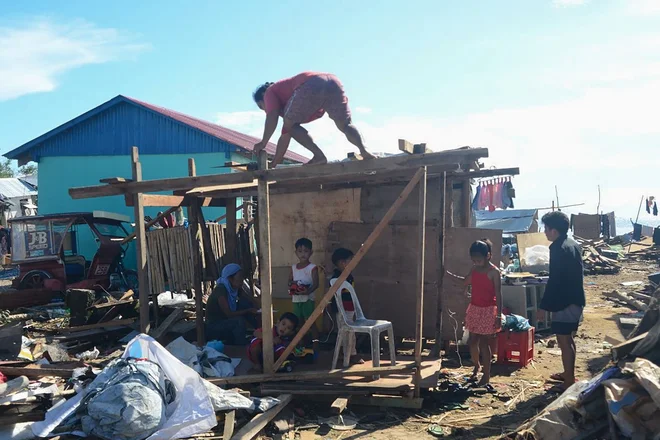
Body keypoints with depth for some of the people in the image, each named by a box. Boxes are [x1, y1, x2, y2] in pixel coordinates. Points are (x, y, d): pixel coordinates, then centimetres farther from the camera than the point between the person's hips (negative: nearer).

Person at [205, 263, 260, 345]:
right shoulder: (220, 290, -23)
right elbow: (228, 314, -26)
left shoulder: (233, 289, 1)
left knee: (244, 303, -6)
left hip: (226, 322, 8)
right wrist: (248, 311, -27)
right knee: (239, 321, -32)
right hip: (212, 327, -8)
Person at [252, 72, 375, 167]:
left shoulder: (271, 91, 26)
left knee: (290, 124, 9)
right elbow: (285, 134, 47)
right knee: (346, 125, 15)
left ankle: (319, 155, -7)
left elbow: (272, 118, 6)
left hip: (311, 86, -7)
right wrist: (274, 163, 49)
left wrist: (263, 143, 12)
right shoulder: (290, 108, 44)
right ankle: (364, 150, -13)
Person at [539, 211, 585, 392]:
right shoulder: (574, 245, 10)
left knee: (563, 341, -1)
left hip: (564, 302, -10)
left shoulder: (557, 248, -20)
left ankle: (569, 382, 5)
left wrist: (544, 305, -16)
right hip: (576, 300, 10)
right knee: (569, 339, 20)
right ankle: (569, 374, 32)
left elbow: (554, 280, -21)